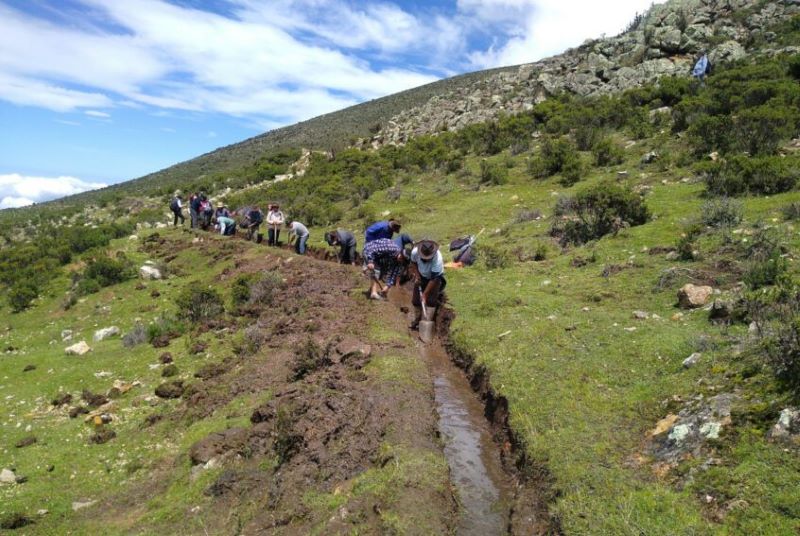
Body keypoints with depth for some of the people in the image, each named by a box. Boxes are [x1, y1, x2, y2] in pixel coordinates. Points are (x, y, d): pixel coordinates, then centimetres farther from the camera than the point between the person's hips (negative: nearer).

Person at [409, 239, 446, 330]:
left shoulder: (437, 259, -40)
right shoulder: (415, 252, -30)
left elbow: (433, 279, -32)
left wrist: (425, 294, -29)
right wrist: (417, 275, -11)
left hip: (436, 277, -4)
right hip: (421, 276, 4)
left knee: (431, 300, -13)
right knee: (415, 299, 5)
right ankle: (417, 320, 23)